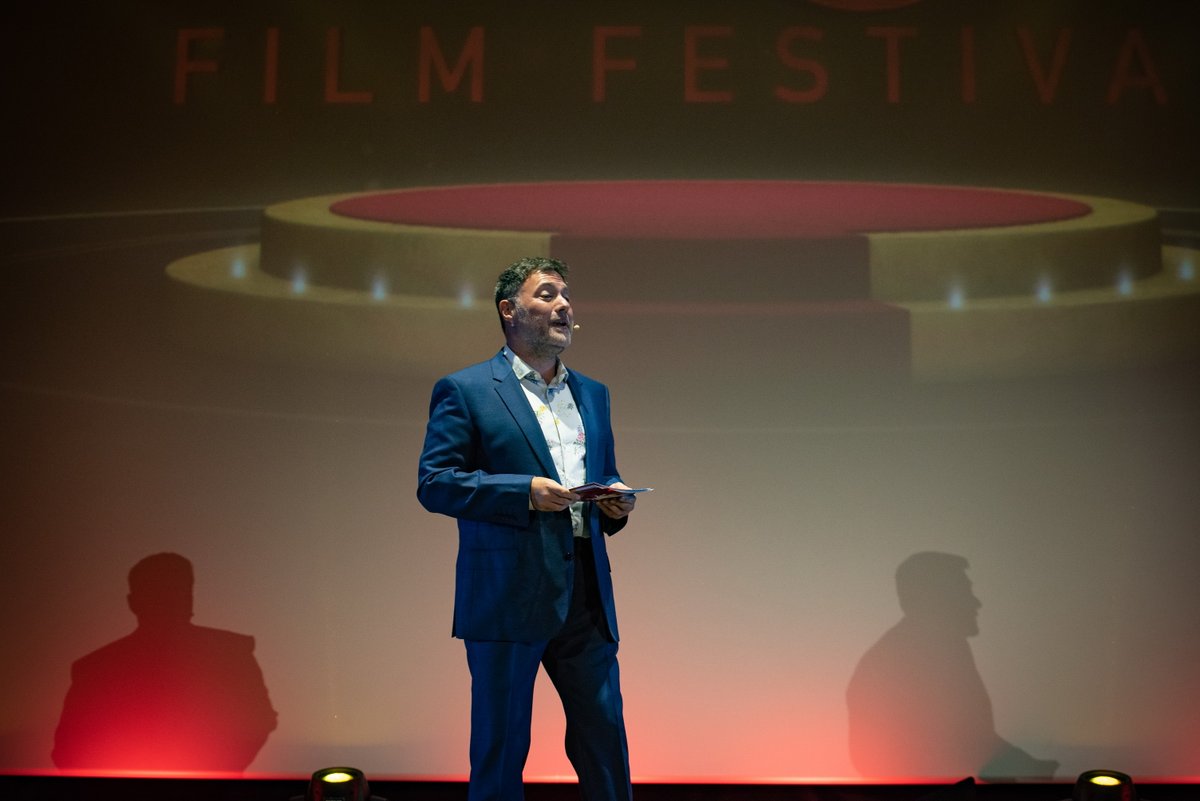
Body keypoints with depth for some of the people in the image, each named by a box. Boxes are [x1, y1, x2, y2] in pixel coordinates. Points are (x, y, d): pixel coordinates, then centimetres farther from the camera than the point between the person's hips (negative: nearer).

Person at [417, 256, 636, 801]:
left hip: (586, 592, 5)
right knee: (501, 747, 4)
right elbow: (434, 483, -8)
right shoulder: (465, 391, 0)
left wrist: (614, 501, 1)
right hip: (508, 594, -5)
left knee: (605, 738, 7)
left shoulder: (593, 395, 18)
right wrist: (526, 490, -17)